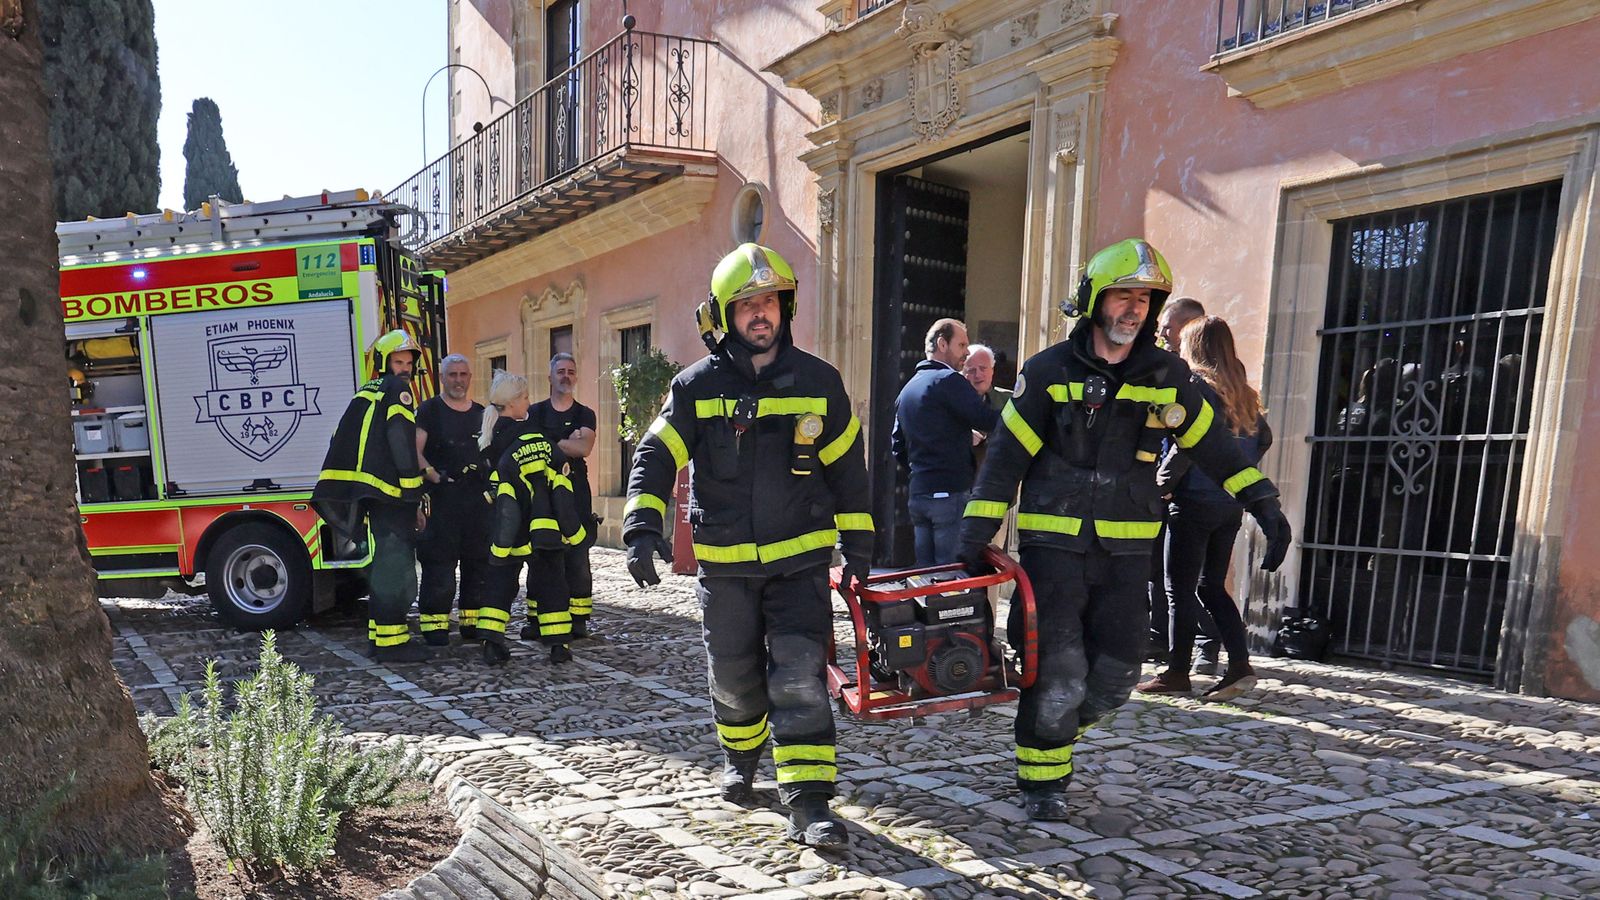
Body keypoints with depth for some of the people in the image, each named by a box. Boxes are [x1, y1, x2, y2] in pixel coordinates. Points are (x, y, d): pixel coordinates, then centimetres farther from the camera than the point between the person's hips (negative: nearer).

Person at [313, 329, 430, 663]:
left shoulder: (368, 393, 21)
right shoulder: (396, 389, -7)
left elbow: (344, 439, 22)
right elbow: (403, 444, -17)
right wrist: (414, 490, -15)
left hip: (376, 494, 10)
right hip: (392, 492, -10)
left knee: (386, 565, 16)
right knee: (396, 565, -8)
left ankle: (380, 636, 22)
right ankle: (391, 641, -6)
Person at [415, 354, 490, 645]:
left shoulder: (482, 413, 18)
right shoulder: (429, 409, 3)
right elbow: (415, 450, -6)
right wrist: (433, 476, -20)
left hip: (478, 496, 5)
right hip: (442, 495, -5)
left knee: (478, 559, 6)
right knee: (439, 560, -6)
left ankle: (473, 621, 15)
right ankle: (435, 622, -1)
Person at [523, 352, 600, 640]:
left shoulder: (585, 414, 9)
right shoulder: (535, 412, 13)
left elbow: (584, 448, -9)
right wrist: (568, 444, -9)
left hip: (576, 495, -1)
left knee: (577, 559, -3)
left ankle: (578, 620, 3)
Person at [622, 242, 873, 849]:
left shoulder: (818, 382, 0)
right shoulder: (696, 387, -2)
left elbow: (847, 468, 6)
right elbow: (654, 458, -5)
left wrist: (858, 545, 7)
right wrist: (643, 528, -21)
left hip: (800, 559, -1)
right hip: (724, 564, 1)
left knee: (799, 678, -10)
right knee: (734, 678, 15)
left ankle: (808, 803, -2)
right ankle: (740, 759, 43)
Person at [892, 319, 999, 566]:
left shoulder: (907, 390, 19)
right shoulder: (948, 380, -8)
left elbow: (898, 446, 22)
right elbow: (988, 421, -19)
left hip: (917, 496, 8)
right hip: (952, 493, -8)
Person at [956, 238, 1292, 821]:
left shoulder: (1166, 375, 5)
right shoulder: (1050, 372, -3)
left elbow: (1212, 444, 11)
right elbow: (1006, 454, -4)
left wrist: (1264, 504, 3)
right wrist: (976, 532, -9)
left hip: (1126, 551, 4)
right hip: (1053, 544, -3)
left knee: (1114, 676, 7)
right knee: (1058, 670, -6)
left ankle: (1053, 731, 35)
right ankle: (1041, 778, 15)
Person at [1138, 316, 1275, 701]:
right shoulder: (1242, 391, 11)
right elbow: (1264, 438, 16)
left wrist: (1160, 484, -10)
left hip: (1194, 501, -7)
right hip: (1232, 505, 7)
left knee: (1180, 589, 2)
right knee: (1212, 586, 16)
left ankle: (1177, 672, 9)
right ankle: (1240, 664, 9)